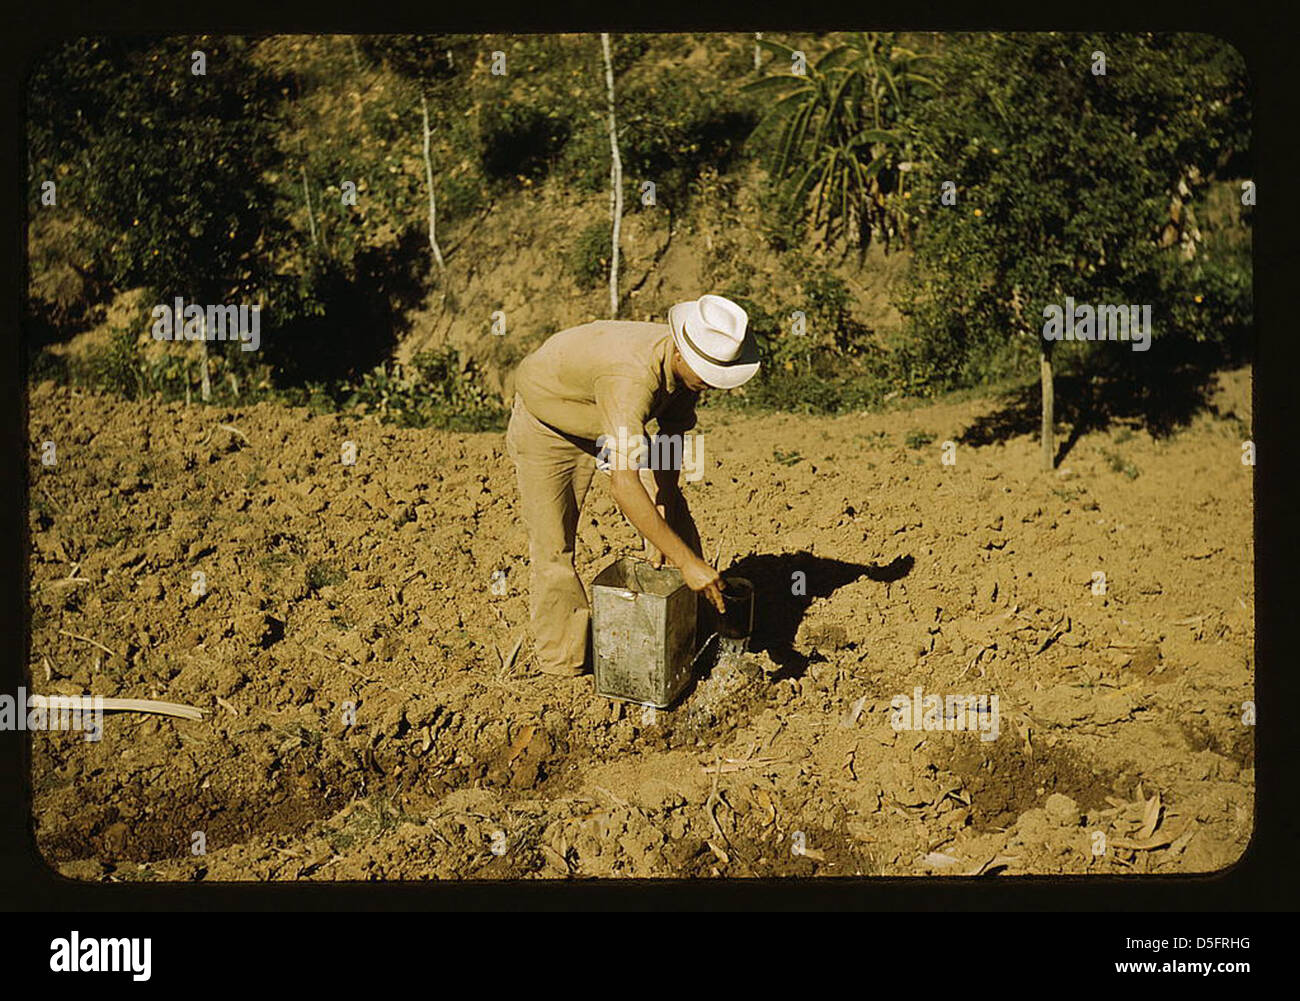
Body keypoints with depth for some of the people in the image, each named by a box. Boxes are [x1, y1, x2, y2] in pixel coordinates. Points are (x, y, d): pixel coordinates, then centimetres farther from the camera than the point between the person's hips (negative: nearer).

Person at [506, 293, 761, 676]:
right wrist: (685, 561, -50)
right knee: (553, 548, -7)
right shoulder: (632, 377, -45)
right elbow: (625, 487, -51)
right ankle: (561, 662, 9)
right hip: (546, 426, -7)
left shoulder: (687, 364, -21)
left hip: (609, 425, 7)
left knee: (673, 506, 1)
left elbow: (671, 443, -11)